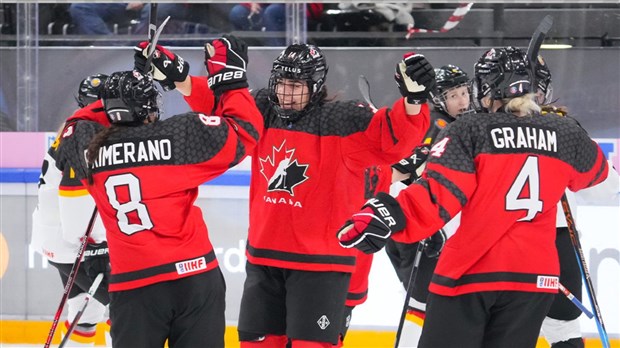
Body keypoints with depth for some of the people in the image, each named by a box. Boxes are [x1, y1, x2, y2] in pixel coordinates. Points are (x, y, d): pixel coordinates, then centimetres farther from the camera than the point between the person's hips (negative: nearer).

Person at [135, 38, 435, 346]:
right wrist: (177, 78, -6)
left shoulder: (341, 122, -13)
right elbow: (215, 100, 9)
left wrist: (413, 100, -41)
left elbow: (393, 138, -23)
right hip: (263, 259, 6)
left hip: (320, 262, -6)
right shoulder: (262, 113, 3)